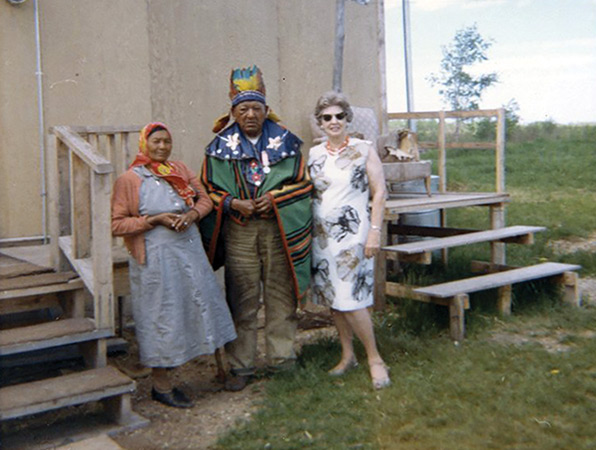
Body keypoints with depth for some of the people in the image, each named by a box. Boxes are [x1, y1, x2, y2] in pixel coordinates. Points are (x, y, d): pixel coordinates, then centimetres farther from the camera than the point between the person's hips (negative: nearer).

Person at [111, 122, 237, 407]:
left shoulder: (180, 169, 9)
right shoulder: (129, 180, -6)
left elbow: (205, 199, 13)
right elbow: (116, 224, -9)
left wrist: (193, 214, -9)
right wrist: (155, 220, -17)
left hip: (190, 251, 5)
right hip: (156, 258, -5)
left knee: (204, 304, 11)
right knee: (160, 316, 3)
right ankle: (161, 386, 18)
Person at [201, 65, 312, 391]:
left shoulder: (285, 141, 6)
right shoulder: (220, 147, 5)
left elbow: (304, 183, 7)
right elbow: (209, 189, 7)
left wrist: (275, 197, -10)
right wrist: (233, 203, -12)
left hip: (280, 228, 1)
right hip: (238, 231, 0)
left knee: (281, 294, 7)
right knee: (242, 299, 2)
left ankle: (281, 358, 22)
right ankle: (241, 366, 12)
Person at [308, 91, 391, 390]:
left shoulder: (364, 150, -1)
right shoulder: (313, 155, 9)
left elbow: (379, 193, -3)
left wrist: (375, 232, -10)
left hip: (352, 232, -4)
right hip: (321, 233, 5)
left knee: (350, 300, -9)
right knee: (332, 298, 9)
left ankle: (375, 359, 7)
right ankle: (348, 356, 23)